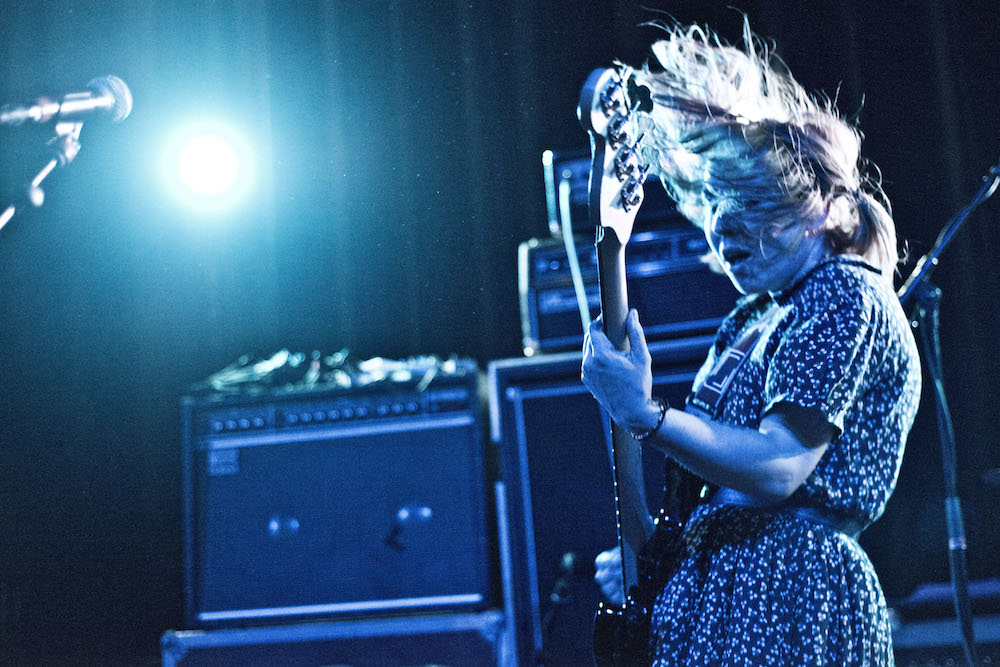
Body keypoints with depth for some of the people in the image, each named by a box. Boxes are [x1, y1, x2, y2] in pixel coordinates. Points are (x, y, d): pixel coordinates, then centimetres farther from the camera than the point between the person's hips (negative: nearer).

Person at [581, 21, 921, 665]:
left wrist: (645, 415, -23)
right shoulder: (755, 317, 17)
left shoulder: (845, 296, -10)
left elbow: (776, 469, -20)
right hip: (717, 589, 8)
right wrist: (648, 544, 5)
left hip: (791, 594, -8)